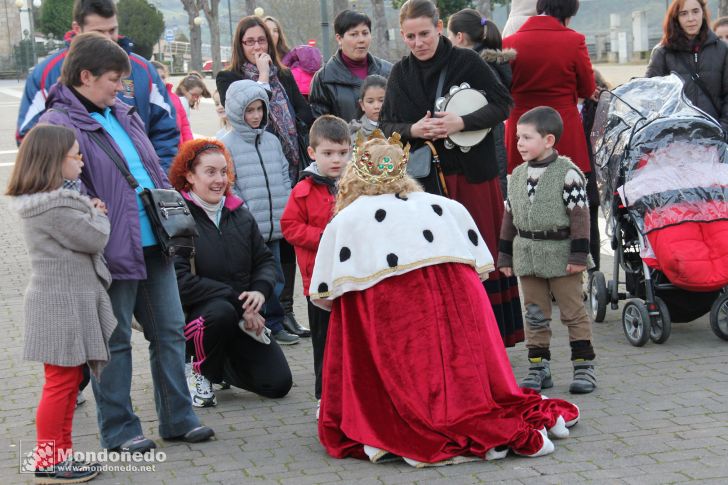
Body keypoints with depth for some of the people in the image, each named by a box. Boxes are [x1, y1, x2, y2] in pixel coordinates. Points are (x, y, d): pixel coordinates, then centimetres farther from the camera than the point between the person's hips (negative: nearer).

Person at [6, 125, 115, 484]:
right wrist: (97, 214, 0)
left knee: (68, 381, 17)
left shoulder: (45, 199, 11)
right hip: (62, 303, -11)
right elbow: (94, 239, -20)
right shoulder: (54, 206, -22)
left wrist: (90, 212, 0)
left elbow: (80, 238, 17)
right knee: (61, 383, -2)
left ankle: (61, 453, 25)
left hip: (69, 300, 11)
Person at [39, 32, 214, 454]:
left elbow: (154, 169, 23)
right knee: (114, 342, 4)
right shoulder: (59, 125, -12)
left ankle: (178, 418, 23)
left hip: (154, 245, 8)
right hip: (113, 253, -8)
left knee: (170, 330, 12)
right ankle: (119, 430, 15)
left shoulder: (123, 115, 14)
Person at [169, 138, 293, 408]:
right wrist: (237, 301, -22)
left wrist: (260, 290, -13)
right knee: (221, 312, -40)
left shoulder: (240, 214, 8)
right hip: (192, 315, -6)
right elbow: (181, 281, -22)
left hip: (243, 318, 6)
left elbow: (265, 260, 11)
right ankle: (197, 369, -8)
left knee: (278, 383, -6)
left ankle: (219, 366, 24)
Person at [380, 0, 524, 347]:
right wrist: (413, 130, -13)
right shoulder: (400, 74, 7)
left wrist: (462, 123, -19)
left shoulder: (467, 62, -2)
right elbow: (386, 126, 7)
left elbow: (502, 105, -4)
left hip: (472, 175, -2)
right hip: (426, 177, 2)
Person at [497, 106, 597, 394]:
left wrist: (579, 254, -16)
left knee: (573, 312, 2)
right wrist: (505, 254, 12)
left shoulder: (568, 173, -11)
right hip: (527, 255, 6)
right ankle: (538, 367, 16)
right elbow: (510, 215, 13)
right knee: (535, 314, 9)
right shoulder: (518, 175, 8)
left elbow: (579, 214, -13)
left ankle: (584, 366, 8)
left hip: (560, 253, -6)